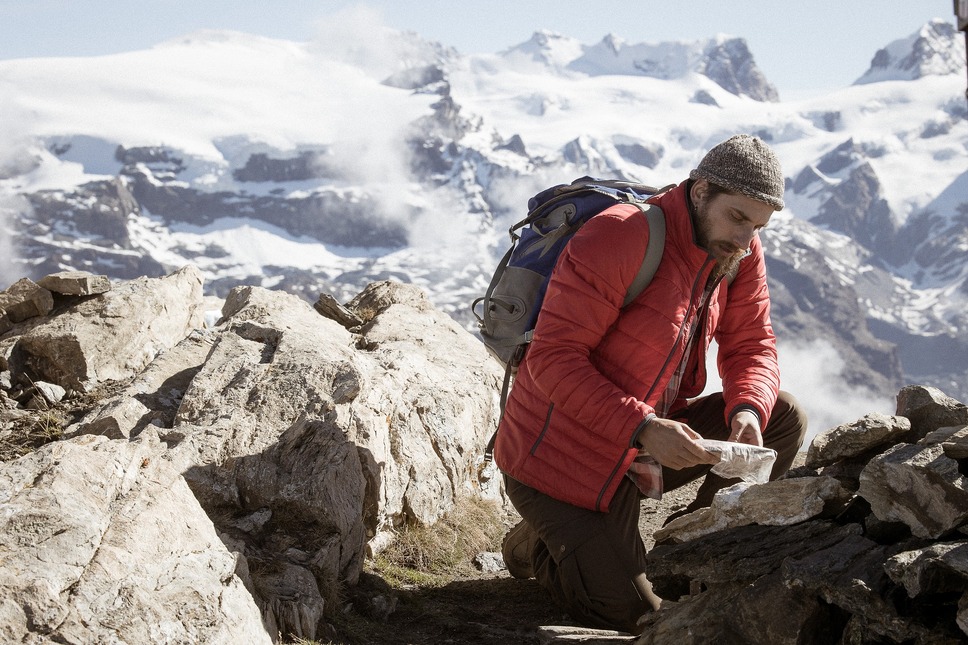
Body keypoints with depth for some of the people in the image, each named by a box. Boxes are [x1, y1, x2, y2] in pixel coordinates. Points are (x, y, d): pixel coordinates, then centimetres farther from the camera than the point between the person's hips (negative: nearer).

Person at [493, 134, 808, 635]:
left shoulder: (740, 254, -2)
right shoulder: (619, 237, -25)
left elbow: (752, 348, 2)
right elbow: (554, 358, -27)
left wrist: (748, 412, -22)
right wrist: (644, 429, -36)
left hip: (643, 443, 7)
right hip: (563, 458, -7)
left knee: (785, 419, -6)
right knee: (631, 616, -12)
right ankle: (541, 544, 18)